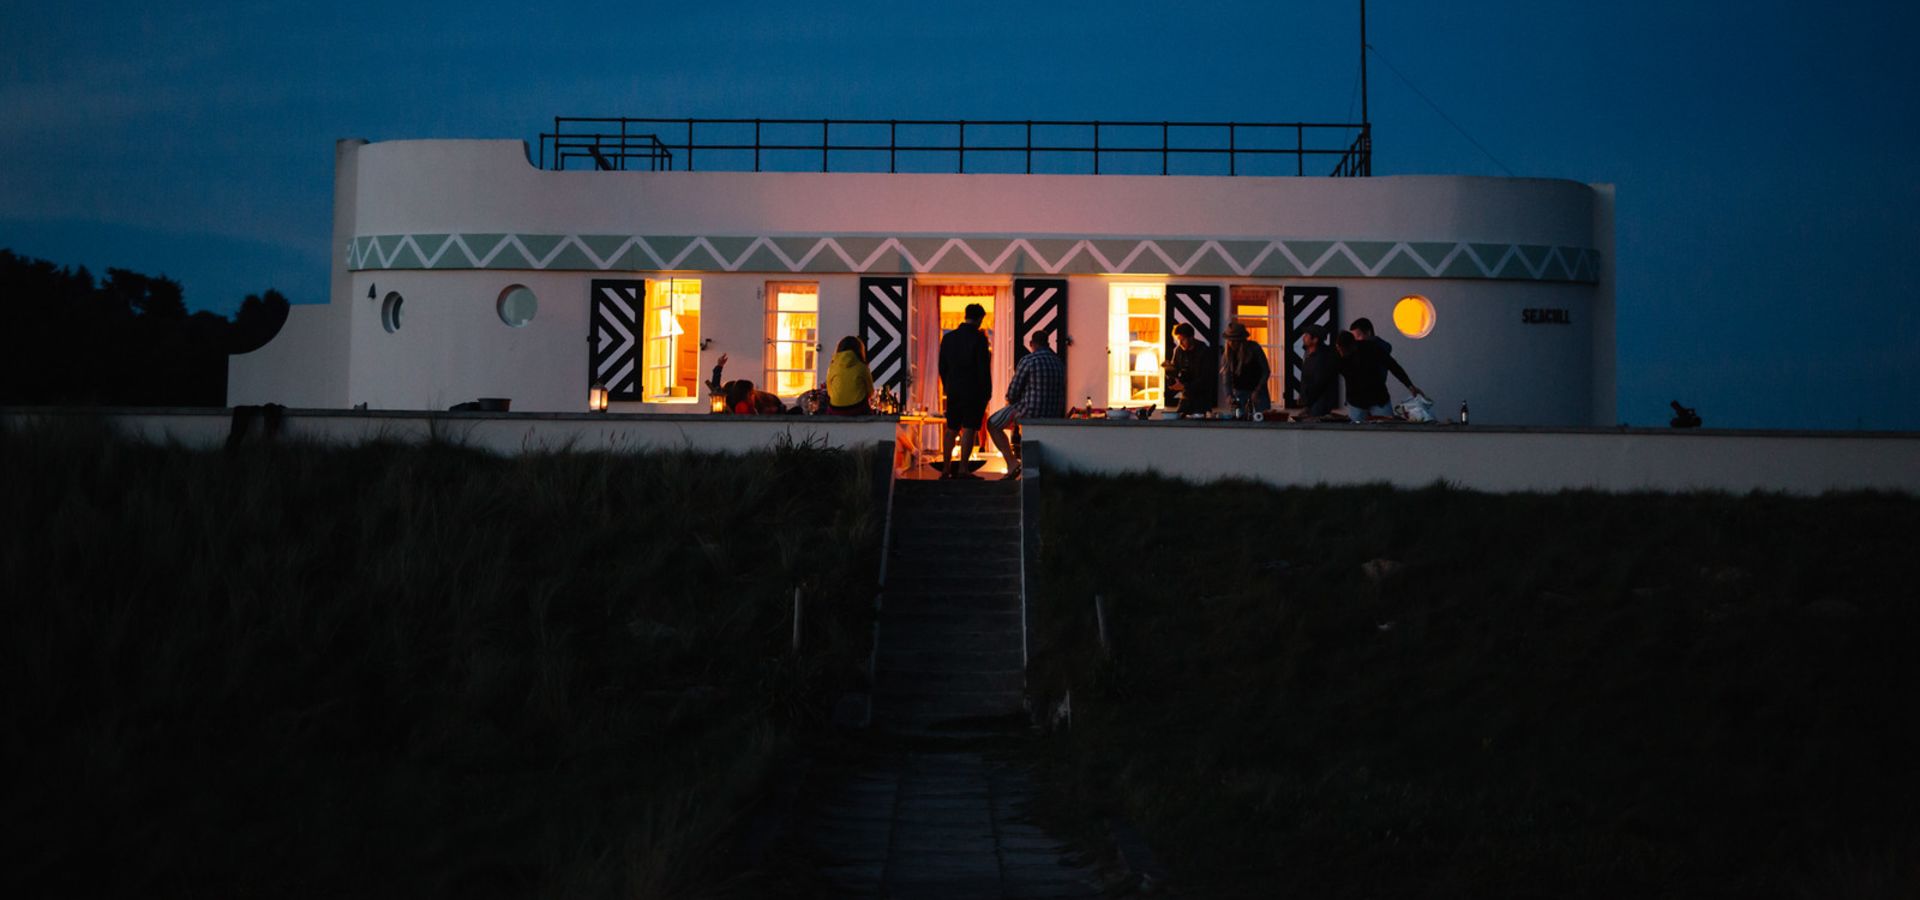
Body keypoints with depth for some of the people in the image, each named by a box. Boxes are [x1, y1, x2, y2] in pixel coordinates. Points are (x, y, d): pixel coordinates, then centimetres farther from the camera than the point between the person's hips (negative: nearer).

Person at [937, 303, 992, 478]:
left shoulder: (948, 337, 6)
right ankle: (962, 469, -6)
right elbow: (983, 368, -12)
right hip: (974, 391, -5)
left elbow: (942, 367, 10)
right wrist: (987, 392, -4)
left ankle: (946, 468, 14)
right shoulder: (979, 339, -11)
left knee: (951, 429, 12)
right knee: (969, 429, -3)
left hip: (953, 390, 5)